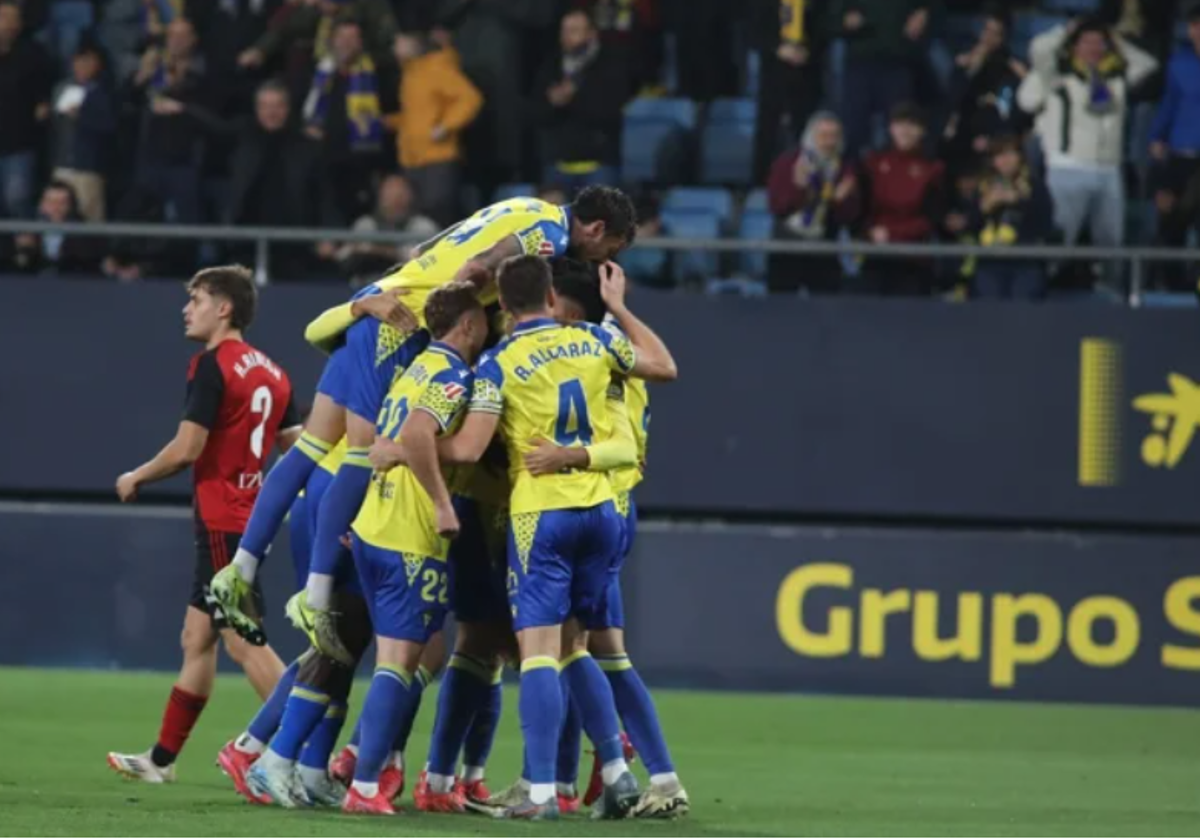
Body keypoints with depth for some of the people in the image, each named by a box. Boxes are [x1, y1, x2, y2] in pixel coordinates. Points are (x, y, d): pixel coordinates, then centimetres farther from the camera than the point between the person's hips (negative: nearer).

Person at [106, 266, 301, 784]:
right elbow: (297, 450, 12)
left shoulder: (212, 366, -13)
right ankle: (162, 758, 21)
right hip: (251, 520, 9)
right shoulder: (271, 372, 12)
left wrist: (136, 478, -2)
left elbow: (186, 449, -17)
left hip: (221, 523, -9)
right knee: (197, 637, 14)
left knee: (244, 641, -9)